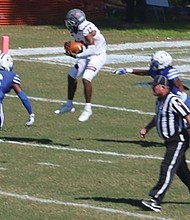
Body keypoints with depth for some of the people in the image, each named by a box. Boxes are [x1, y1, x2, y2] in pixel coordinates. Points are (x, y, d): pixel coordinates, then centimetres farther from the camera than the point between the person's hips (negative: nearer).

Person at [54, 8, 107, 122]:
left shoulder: (87, 30, -28)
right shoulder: (77, 30, -1)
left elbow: (92, 50, -32)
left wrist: (77, 56, -39)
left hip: (98, 56, -10)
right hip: (87, 56, 10)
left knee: (86, 79, -25)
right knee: (72, 76, 14)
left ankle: (88, 109, -16)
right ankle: (69, 105, 29)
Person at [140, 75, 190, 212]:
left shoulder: (173, 101, -20)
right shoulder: (159, 101, 10)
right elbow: (158, 117, 28)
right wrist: (146, 128, 18)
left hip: (179, 140, -10)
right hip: (170, 141, 10)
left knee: (167, 169, -14)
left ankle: (156, 201, -20)